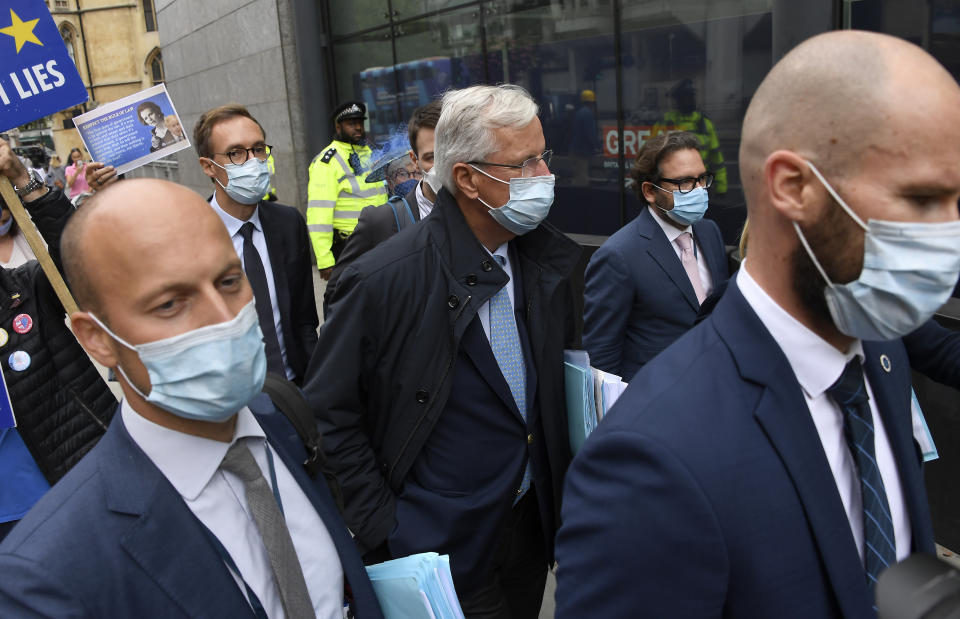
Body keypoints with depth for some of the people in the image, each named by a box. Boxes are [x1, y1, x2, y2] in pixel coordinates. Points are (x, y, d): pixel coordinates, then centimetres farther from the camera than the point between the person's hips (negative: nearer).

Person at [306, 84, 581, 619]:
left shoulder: (546, 259, -4)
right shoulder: (386, 279, -21)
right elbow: (329, 413, -13)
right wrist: (381, 530, -13)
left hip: (534, 524, 6)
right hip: (443, 547, -5)